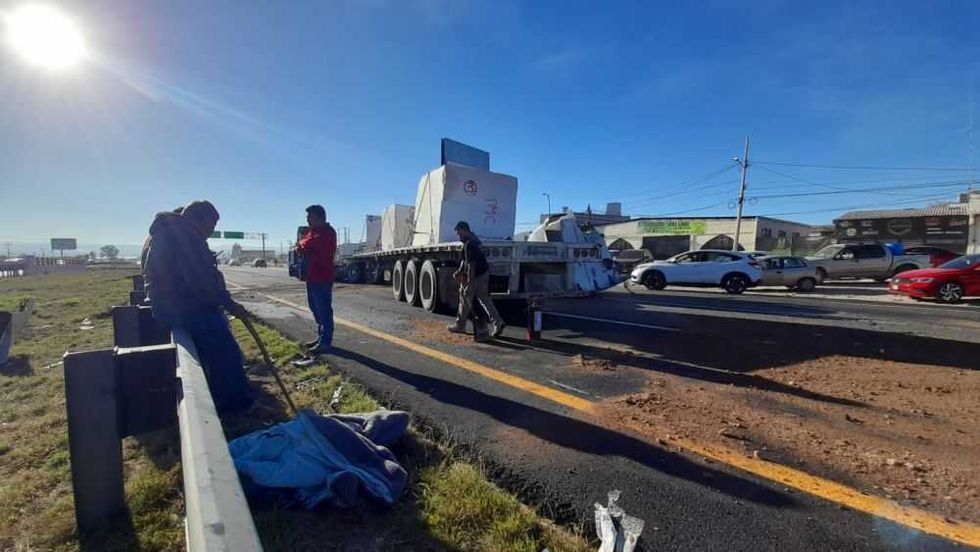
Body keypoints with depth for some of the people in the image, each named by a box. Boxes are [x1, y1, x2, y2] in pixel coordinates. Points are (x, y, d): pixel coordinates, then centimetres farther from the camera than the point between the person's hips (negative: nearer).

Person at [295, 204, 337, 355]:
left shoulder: (327, 232, -11)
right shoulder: (312, 230, 20)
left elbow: (310, 244, -23)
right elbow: (300, 246, 15)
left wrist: (302, 244, -3)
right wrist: (303, 246, -7)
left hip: (322, 277, -10)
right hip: (311, 276, 10)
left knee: (323, 310, -8)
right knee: (316, 309, 16)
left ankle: (325, 342, -4)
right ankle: (321, 337, 27)